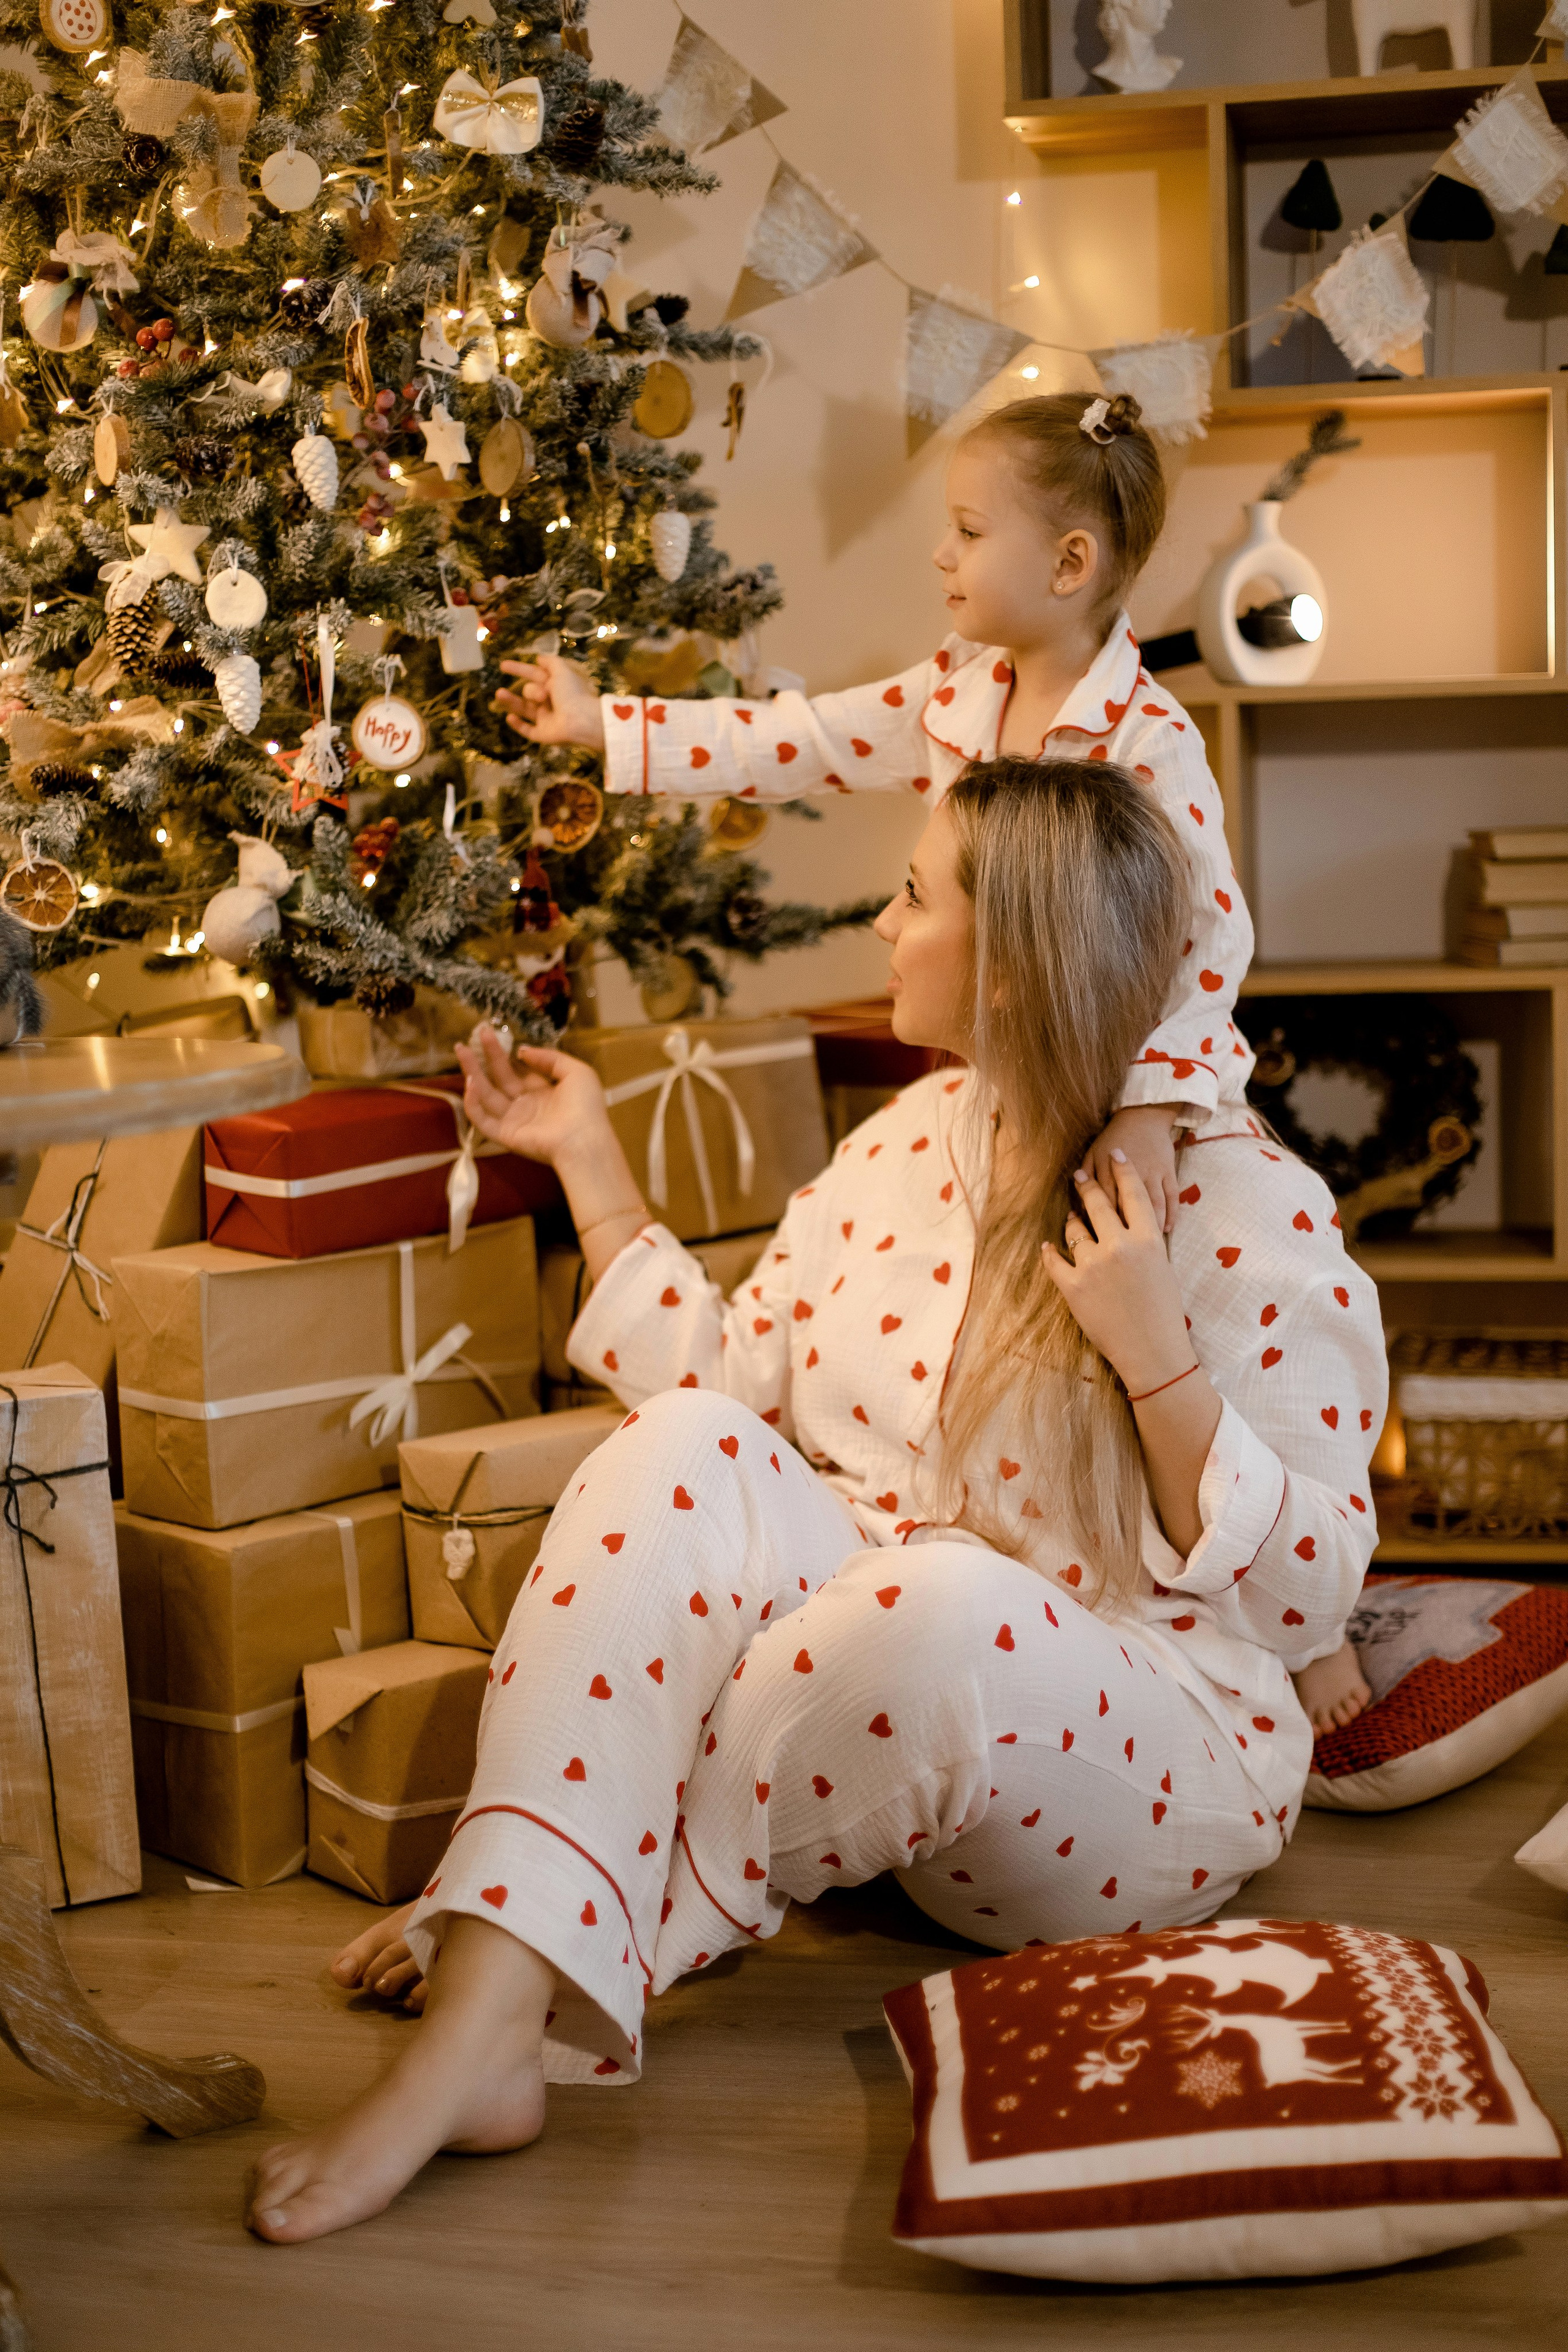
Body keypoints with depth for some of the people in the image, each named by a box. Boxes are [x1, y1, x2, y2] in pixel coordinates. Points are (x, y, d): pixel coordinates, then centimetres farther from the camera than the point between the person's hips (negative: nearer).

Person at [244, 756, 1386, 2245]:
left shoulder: (1252, 1214, -11)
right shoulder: (908, 1141, 9)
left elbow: (1307, 1596, -12)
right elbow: (725, 1386, 11)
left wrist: (1157, 1357, -24)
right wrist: (588, 1162, 13)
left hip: (1140, 1759, -5)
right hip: (844, 1687, 5)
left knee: (944, 1606, -39)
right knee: (682, 1454, -24)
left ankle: (547, 1912, -23)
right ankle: (487, 2026, -38)